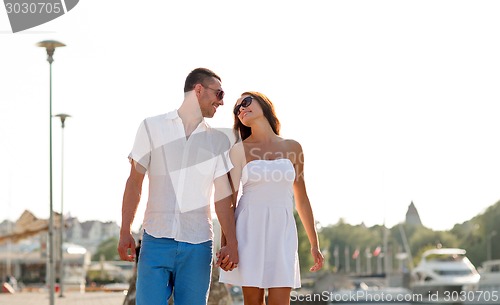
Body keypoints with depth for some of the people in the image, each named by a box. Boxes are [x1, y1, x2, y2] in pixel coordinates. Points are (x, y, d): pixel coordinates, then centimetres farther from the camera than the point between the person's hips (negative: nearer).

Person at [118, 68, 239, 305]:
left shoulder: (219, 141, 11)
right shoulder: (152, 128, 7)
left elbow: (223, 196, 8)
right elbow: (134, 182, 7)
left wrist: (232, 243, -1)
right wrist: (125, 231, -1)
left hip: (198, 246, 2)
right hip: (156, 240, -1)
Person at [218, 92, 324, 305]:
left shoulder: (292, 148, 8)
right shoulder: (239, 150, 3)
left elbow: (301, 198, 14)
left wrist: (314, 243, 14)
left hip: (282, 231, 1)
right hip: (249, 230, -1)